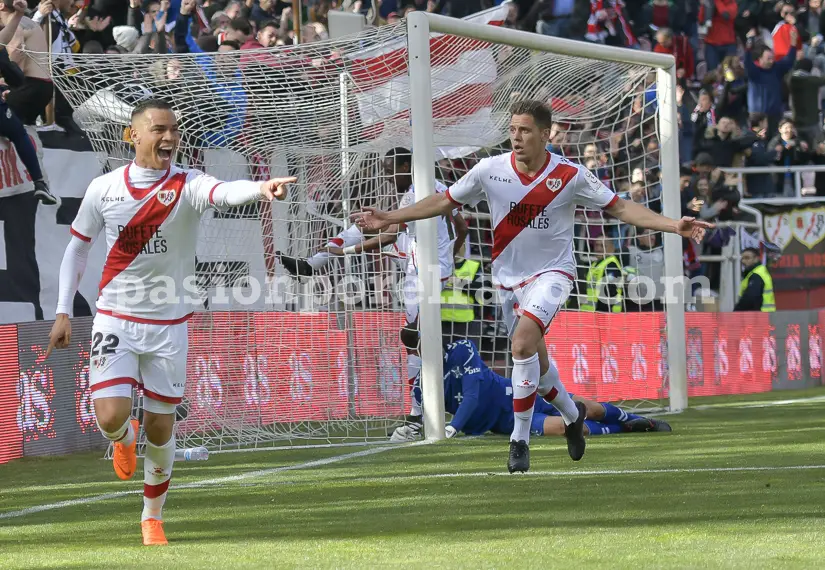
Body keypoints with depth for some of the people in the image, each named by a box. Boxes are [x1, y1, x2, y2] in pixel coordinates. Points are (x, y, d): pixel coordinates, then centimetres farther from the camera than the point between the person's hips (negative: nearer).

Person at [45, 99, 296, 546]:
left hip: (168, 325, 0)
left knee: (160, 429, 6)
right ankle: (124, 439, 24)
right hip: (116, 321, 0)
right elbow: (77, 248, 10)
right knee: (110, 417, -15)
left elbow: (224, 192, -34)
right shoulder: (104, 189, -4)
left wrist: (261, 188, -57)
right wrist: (63, 312, 5)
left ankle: (153, 516, 28)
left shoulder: (187, 186, -11)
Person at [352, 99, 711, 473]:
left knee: (523, 343, -27)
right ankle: (572, 416, 43)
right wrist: (390, 218, 5)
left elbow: (620, 208, -6)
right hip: (508, 277, 4)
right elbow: (445, 201, 7)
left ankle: (520, 440, -17)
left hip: (551, 273, -4)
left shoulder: (570, 176, -12)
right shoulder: (490, 170, -6)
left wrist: (674, 226, -15)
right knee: (534, 359, 13)